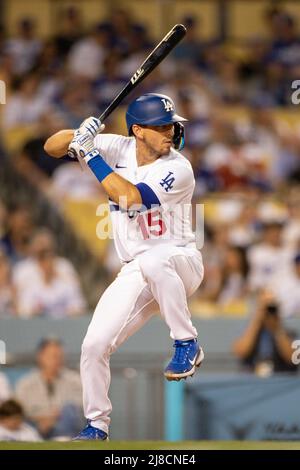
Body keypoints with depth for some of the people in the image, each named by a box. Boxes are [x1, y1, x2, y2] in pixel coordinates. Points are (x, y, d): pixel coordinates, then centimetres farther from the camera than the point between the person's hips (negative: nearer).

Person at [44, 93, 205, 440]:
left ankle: (187, 345, -26)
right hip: (135, 274, 5)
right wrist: (79, 135, -24)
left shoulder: (178, 169, -18)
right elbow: (52, 148, -2)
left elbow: (129, 197, -31)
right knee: (94, 346, -3)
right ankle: (97, 425, 18)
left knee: (152, 262, -41)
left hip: (181, 262, -5)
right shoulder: (118, 149, -2)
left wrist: (90, 154, -26)